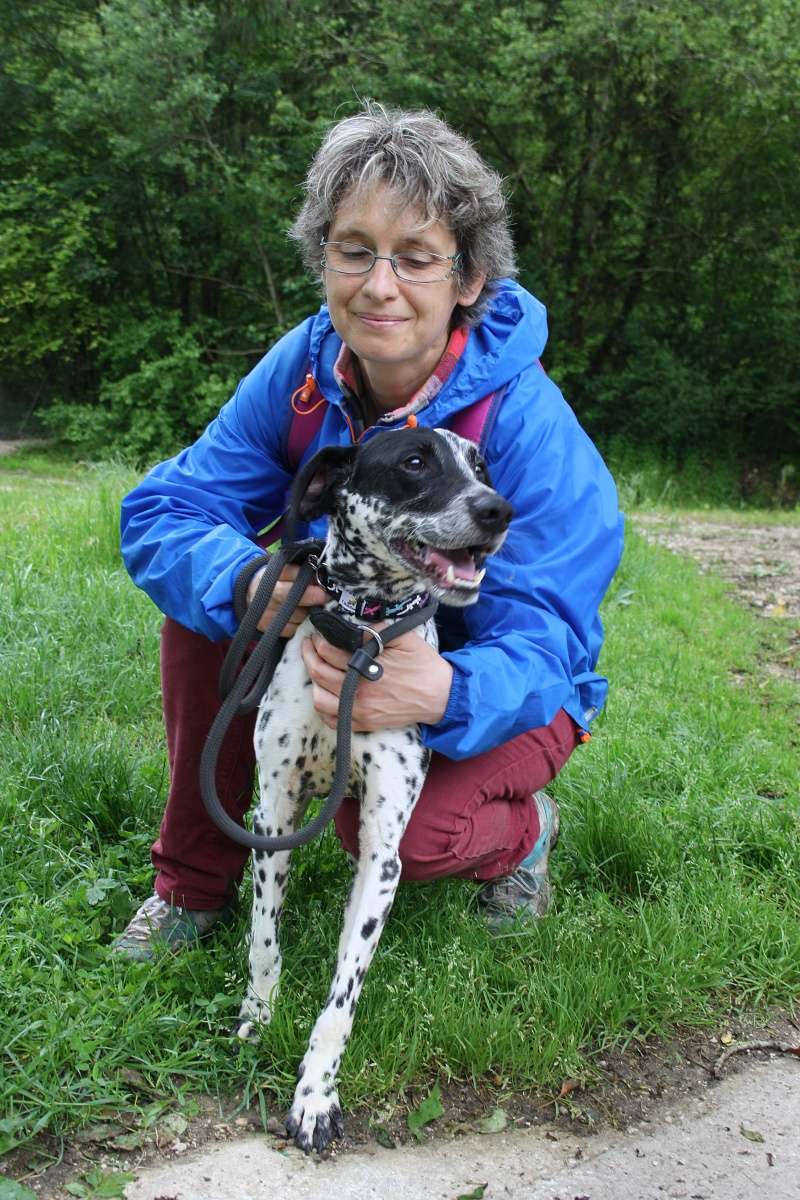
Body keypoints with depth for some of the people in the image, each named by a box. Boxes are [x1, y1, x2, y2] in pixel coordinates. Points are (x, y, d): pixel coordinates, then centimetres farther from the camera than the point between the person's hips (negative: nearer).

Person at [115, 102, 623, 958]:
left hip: (509, 692, -4)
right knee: (206, 596, -19)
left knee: (400, 833, -32)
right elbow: (163, 511, -18)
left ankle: (523, 828, 7)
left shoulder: (528, 426, -30)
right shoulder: (304, 367, -16)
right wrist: (246, 582, -43)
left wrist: (445, 692, -58)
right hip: (346, 652, 5)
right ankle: (195, 880, -3)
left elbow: (541, 644, -33)